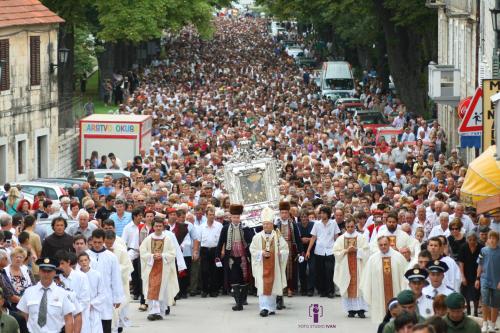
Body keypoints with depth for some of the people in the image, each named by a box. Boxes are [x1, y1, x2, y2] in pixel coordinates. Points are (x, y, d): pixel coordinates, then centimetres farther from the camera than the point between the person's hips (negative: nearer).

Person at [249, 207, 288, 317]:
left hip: (274, 266, 1)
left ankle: (271, 307, 20)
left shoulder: (278, 237, 0)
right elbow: (253, 250, 2)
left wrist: (279, 253, -16)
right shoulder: (257, 237, 1)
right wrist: (261, 253, -13)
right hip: (262, 266, -1)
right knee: (263, 287, -9)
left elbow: (285, 249, 3)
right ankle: (264, 308, -14)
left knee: (273, 286, 8)